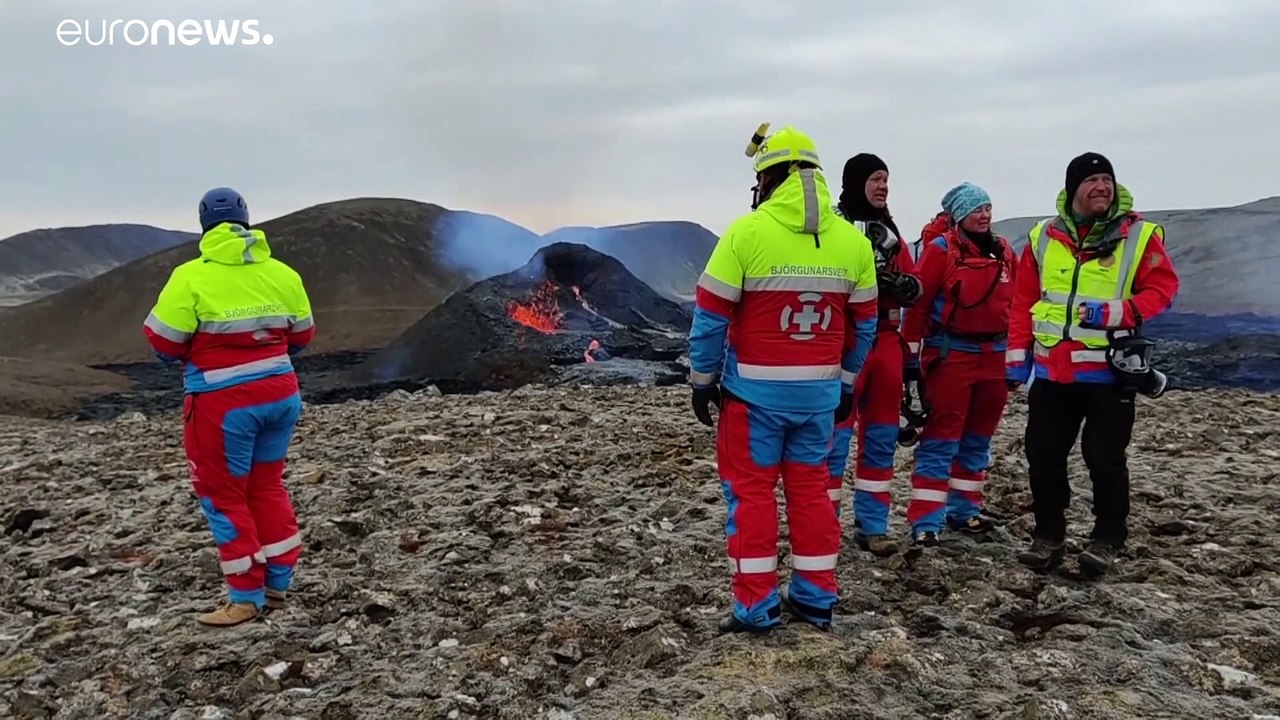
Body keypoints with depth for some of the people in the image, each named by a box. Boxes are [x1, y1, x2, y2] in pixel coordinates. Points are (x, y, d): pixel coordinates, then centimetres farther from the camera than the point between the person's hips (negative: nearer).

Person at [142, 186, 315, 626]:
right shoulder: (283, 274, 1)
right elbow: (301, 337, 10)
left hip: (224, 402, -5)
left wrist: (200, 348, 12)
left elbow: (164, 344, -9)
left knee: (224, 494, 9)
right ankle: (278, 582, 26)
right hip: (280, 393, 5)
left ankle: (247, 597, 14)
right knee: (267, 484, 19)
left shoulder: (190, 277, -12)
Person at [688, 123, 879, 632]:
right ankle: (816, 598, 24)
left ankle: (756, 606, 12)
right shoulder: (852, 240, 3)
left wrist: (702, 379, 2)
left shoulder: (746, 232, -12)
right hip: (819, 391, 5)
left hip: (756, 389, -4)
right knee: (810, 487, 16)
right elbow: (863, 325, 10)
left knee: (751, 490, 6)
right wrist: (846, 383, 21)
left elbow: (711, 316, -10)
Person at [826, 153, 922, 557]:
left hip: (885, 342, 7)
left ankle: (872, 525, 22)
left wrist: (903, 284, -6)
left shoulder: (889, 232, 17)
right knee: (836, 436, -4)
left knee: (881, 437, 11)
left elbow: (915, 287, 14)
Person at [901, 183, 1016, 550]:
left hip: (993, 356, 6)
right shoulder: (941, 249, -9)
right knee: (940, 440, -5)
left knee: (977, 439, 14)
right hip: (950, 355, -6)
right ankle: (925, 525, -2)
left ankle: (964, 511, 28)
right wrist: (912, 355, -11)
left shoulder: (1003, 251, 10)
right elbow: (917, 303, -10)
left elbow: (1013, 305, 15)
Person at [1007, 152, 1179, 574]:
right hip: (1051, 371, 3)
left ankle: (1107, 540, 22)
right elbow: (1024, 301, 7)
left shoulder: (1138, 236, -2)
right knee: (1043, 455, 8)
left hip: (1109, 370, -3)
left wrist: (1115, 312, -19)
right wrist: (1017, 356, 4)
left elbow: (1163, 289, -3)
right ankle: (1049, 536, 22)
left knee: (1105, 460, 4)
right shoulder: (1044, 237, 5)